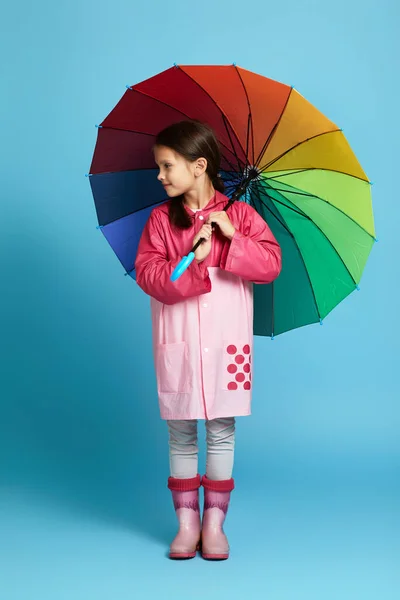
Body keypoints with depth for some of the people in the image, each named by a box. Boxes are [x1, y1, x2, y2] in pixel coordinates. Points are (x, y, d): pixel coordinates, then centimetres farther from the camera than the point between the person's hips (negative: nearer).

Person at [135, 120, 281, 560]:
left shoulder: (239, 214, 0)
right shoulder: (161, 218, 2)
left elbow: (271, 264, -8)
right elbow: (147, 273, -9)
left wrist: (233, 238, -19)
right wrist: (192, 260, -21)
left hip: (226, 341, -1)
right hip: (177, 341, 1)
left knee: (221, 431, 6)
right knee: (181, 433, 7)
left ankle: (214, 522, 18)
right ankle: (186, 521, 20)